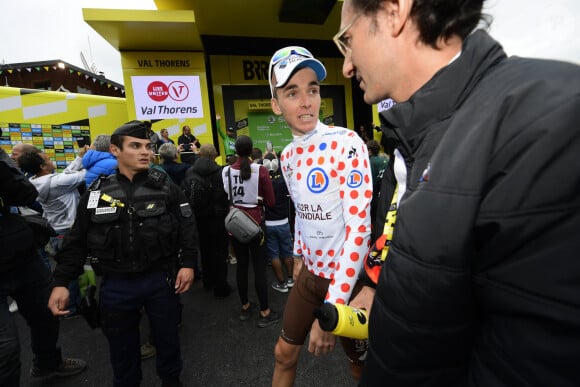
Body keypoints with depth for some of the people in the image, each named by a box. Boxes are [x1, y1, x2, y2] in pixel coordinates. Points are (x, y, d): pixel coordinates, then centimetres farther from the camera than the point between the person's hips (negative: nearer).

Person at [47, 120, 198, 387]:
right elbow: (76, 241, 7)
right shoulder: (97, 192, 1)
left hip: (161, 279, 0)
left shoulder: (165, 187, -3)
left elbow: (187, 227, -2)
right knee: (122, 347, 19)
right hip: (115, 285, 1)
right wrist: (61, 282, 3)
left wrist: (187, 263, -9)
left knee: (167, 338, 17)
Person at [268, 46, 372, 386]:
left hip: (348, 277, -5)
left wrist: (331, 308, -26)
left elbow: (359, 227, -25)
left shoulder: (347, 143, -20)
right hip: (310, 272, 6)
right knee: (284, 354, 20)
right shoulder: (288, 155, 2)